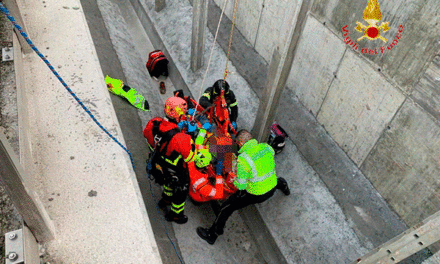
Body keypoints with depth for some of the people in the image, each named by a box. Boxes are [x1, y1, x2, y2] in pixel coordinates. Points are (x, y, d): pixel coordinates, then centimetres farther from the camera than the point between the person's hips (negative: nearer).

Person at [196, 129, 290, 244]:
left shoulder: (243, 159, -26)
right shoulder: (266, 147, -8)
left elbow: (241, 185, -21)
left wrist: (234, 181, 0)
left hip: (255, 195, -6)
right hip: (272, 189, 6)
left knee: (226, 207, 6)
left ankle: (212, 235, 15)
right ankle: (284, 186, 74)